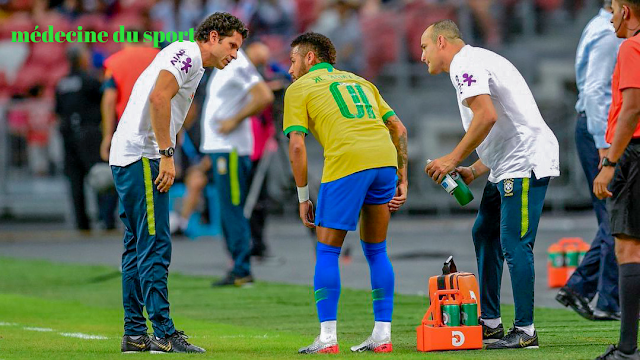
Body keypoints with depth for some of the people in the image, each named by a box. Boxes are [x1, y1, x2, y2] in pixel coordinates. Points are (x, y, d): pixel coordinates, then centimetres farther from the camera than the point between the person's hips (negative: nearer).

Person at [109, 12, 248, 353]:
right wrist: (166, 154, -21)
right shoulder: (186, 53, -7)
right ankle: (163, 334, -11)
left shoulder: (189, 62, 23)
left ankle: (134, 333, 15)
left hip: (126, 158, 10)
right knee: (155, 246, -10)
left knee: (137, 247, 12)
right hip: (142, 157, -10)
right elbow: (158, 97, -22)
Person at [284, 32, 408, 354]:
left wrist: (303, 198, 8)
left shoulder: (299, 89, 14)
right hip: (386, 159, 5)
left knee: (327, 252, 6)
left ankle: (327, 338, 0)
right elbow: (398, 129, 23)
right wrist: (402, 180, 21)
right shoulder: (359, 81, 30)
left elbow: (297, 146, 3)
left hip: (345, 164, -5)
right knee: (376, 251, 17)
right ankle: (382, 336, 14)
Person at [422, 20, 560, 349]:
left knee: (515, 245, -10)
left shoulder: (464, 65, -8)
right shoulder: (476, 61, 24)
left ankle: (525, 331, -9)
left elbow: (487, 116, -23)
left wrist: (454, 158, -14)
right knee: (484, 234, 17)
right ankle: (490, 322, 21)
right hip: (508, 167, 11)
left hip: (524, 162, -11)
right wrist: (473, 170, 18)